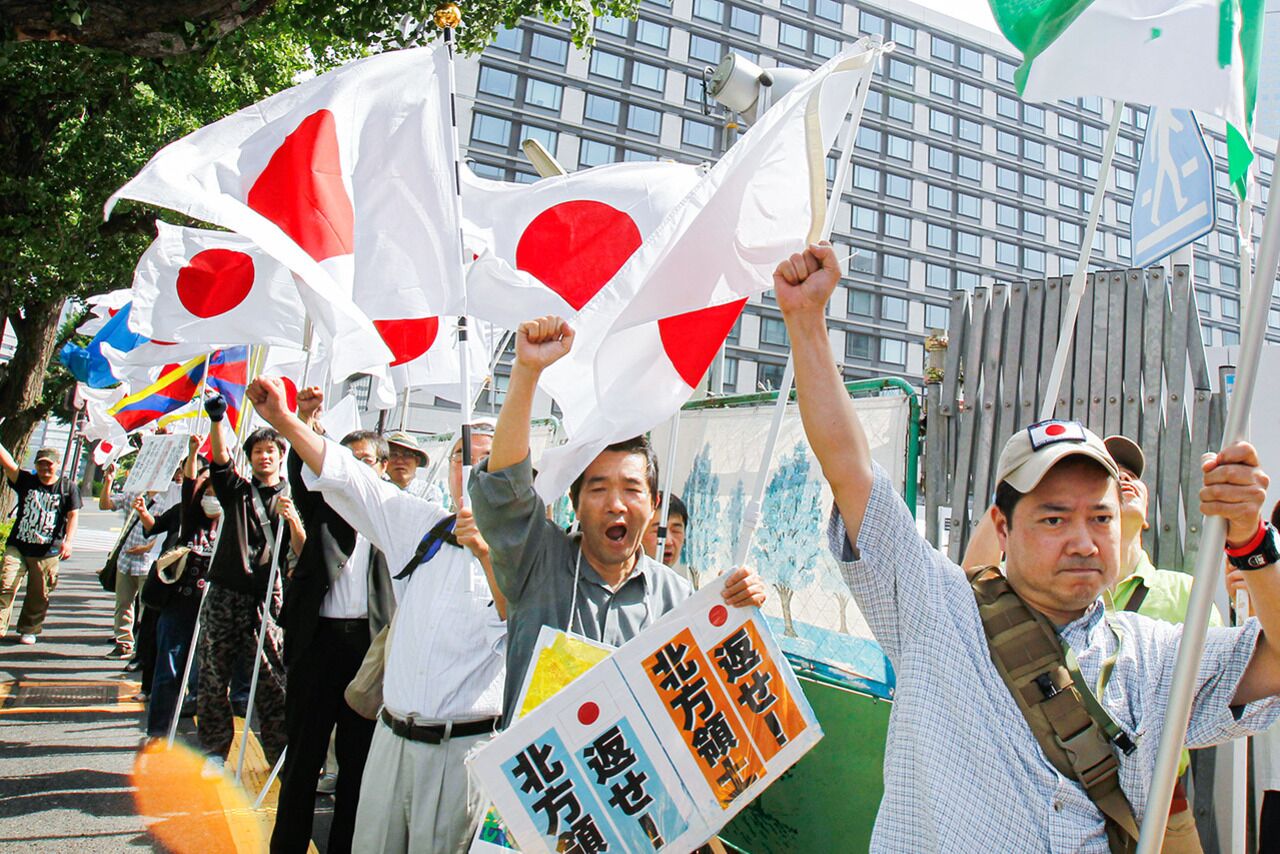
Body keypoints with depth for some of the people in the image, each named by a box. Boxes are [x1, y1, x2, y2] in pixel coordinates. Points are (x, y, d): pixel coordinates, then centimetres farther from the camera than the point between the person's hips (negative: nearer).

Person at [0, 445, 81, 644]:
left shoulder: (68, 486, 3)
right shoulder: (26, 480, 6)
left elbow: (73, 515, -1)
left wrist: (68, 540, -13)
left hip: (47, 552, -1)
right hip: (17, 546, 1)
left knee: (39, 594, 6)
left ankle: (29, 630, 22)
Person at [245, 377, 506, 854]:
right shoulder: (424, 527, 9)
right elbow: (347, 479, 6)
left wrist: (487, 553, -32)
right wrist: (283, 420, -3)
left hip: (464, 748, -4)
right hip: (392, 735, 4)